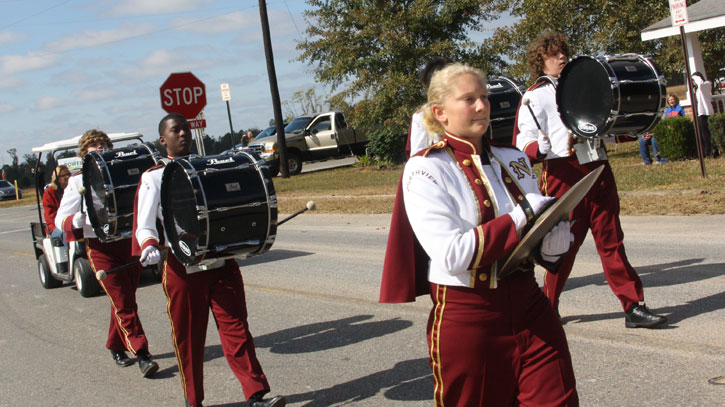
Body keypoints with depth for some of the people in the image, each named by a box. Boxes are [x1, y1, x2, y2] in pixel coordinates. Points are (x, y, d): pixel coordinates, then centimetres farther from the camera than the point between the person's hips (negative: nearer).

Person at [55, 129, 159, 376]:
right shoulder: (78, 181, 4)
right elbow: (61, 218, -2)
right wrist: (76, 221, -25)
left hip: (130, 243, 4)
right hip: (101, 248, -3)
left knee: (124, 301, 11)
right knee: (124, 305, -8)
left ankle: (115, 347, 28)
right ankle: (142, 355, -7)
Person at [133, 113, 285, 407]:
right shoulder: (153, 178, 3)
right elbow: (144, 225, -5)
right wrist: (149, 246, -27)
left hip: (222, 262, 2)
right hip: (183, 269, -2)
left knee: (236, 328, -1)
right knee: (188, 338, 7)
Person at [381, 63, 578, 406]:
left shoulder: (513, 159, 10)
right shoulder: (425, 169, -7)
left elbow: (551, 247, 9)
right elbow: (452, 255, -20)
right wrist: (522, 218, -17)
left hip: (529, 307, 5)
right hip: (468, 320, -4)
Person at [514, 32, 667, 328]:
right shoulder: (536, 96, 0)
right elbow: (523, 142, -12)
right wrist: (544, 147, -33)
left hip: (598, 169, 6)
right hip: (564, 174, -6)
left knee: (611, 240, 4)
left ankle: (634, 307, 5)